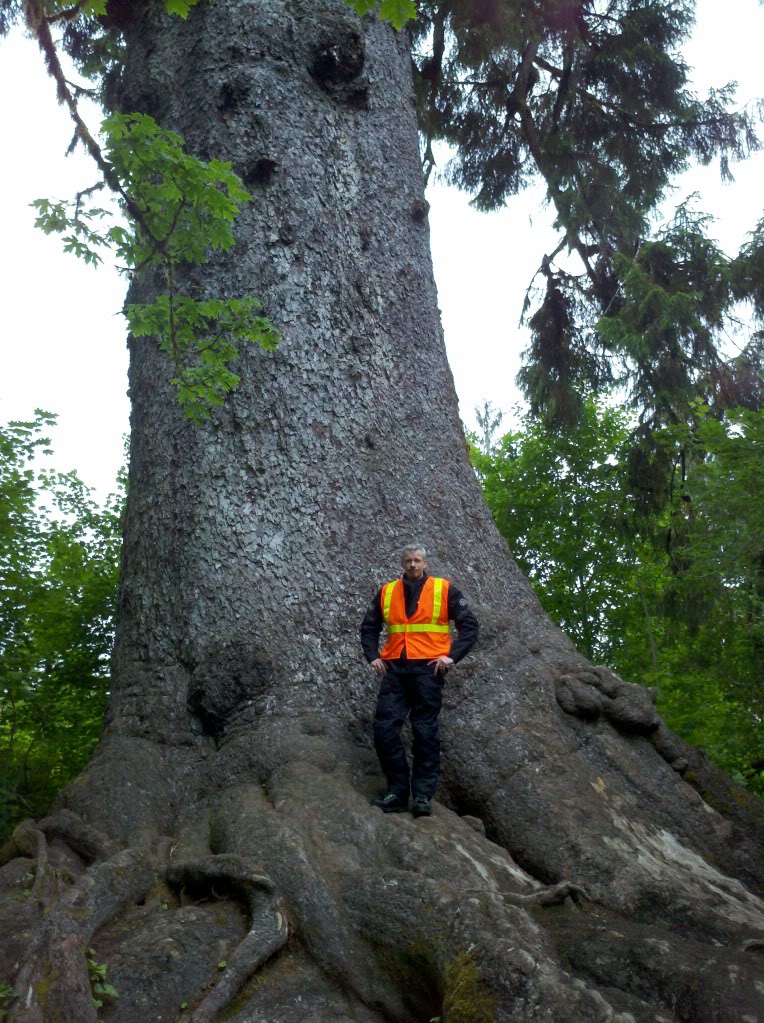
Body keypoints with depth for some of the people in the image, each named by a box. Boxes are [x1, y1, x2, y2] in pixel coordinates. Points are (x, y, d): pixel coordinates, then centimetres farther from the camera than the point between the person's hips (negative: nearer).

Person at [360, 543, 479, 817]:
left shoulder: (444, 590, 4)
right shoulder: (386, 592, 13)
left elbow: (469, 626, 3)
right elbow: (369, 627, 21)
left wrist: (452, 656, -8)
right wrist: (372, 656, 6)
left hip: (428, 669, -3)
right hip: (394, 669, 3)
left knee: (425, 732, -3)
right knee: (384, 729, -5)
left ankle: (423, 795, 4)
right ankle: (397, 791, 5)